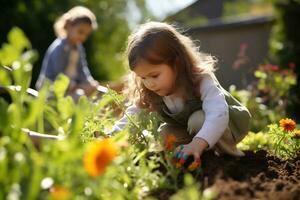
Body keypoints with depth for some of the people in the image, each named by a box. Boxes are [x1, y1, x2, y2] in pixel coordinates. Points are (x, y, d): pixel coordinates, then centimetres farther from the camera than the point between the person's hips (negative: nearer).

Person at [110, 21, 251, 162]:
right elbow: (132, 117, -14)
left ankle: (230, 154, -13)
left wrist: (198, 143, -67)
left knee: (198, 120, -36)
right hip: (192, 131, 6)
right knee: (163, 136, -18)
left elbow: (218, 115, -51)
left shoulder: (202, 81, -37)